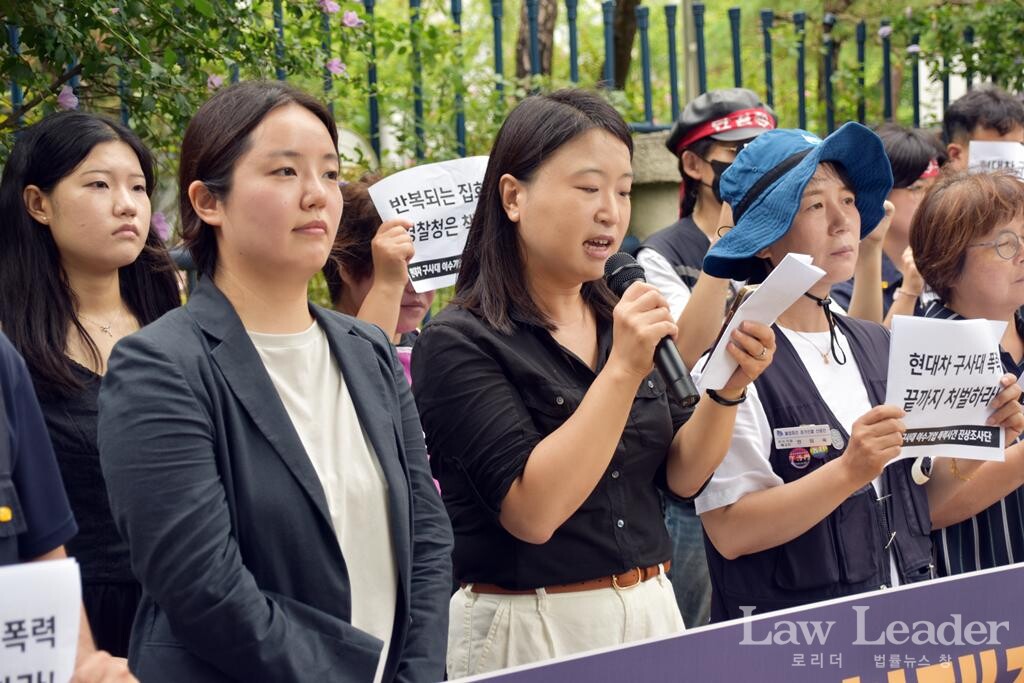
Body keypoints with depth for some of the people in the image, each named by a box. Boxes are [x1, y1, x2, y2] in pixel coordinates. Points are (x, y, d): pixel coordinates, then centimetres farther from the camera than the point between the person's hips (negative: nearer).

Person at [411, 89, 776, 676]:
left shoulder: (625, 321, 5)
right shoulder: (459, 343, -13)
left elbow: (681, 475, 5)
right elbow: (532, 512, -21)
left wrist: (727, 388, -11)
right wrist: (622, 371, -25)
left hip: (651, 613, 6)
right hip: (533, 630, -6)